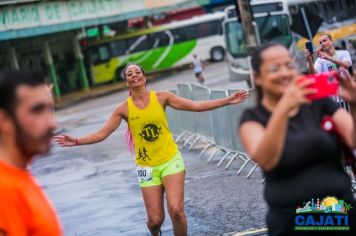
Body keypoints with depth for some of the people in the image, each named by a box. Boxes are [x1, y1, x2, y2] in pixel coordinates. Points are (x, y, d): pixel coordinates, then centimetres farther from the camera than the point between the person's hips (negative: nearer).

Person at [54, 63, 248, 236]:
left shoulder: (161, 97, -4)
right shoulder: (124, 109, -5)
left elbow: (196, 106, -2)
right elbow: (102, 134, -6)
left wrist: (227, 101, -7)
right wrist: (76, 141, -20)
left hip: (171, 160, 0)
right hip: (147, 167, 0)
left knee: (176, 209, -17)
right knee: (155, 219, 1)